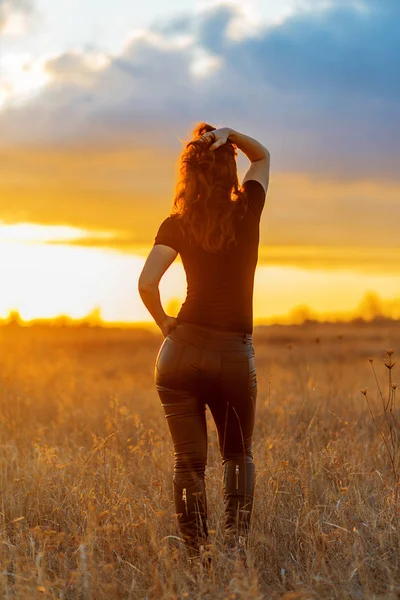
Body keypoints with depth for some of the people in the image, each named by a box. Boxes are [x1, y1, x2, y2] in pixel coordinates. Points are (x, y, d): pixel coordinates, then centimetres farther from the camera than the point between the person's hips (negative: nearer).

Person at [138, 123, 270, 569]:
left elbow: (147, 284, -14)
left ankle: (197, 557, 5)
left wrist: (165, 324, 3)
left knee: (189, 460, 9)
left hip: (182, 349, 0)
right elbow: (262, 156, 18)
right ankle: (235, 542, 0)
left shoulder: (176, 225, -1)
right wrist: (231, 135, 0)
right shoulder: (248, 211, -1)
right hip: (235, 355, 0)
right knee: (238, 454, 18)